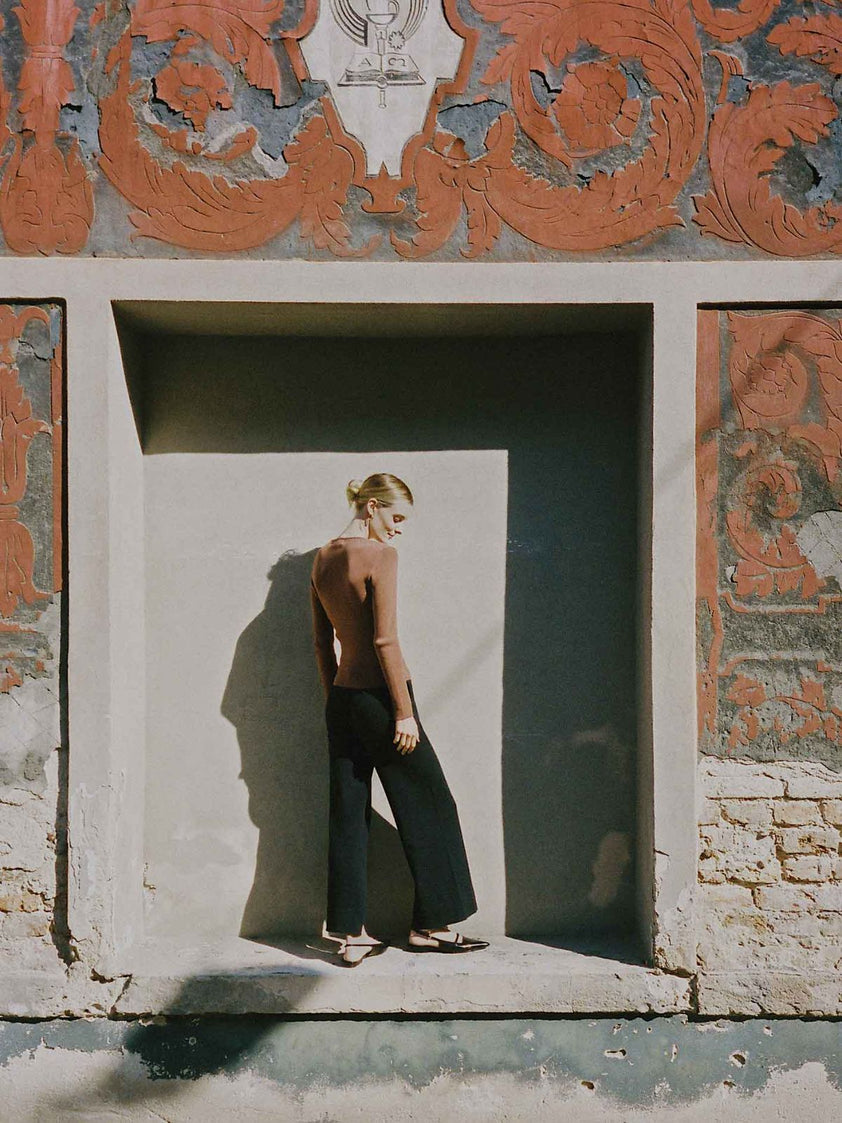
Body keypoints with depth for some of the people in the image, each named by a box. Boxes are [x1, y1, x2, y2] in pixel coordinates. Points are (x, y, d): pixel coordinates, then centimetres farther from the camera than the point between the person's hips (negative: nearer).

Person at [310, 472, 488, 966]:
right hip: (379, 696, -8)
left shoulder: (323, 558, 10)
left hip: (342, 698, 8)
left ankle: (351, 934, 11)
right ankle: (432, 924, 14)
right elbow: (385, 640, -18)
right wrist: (405, 712, -15)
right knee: (429, 808, 7)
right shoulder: (380, 556, -14)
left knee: (349, 815, 9)